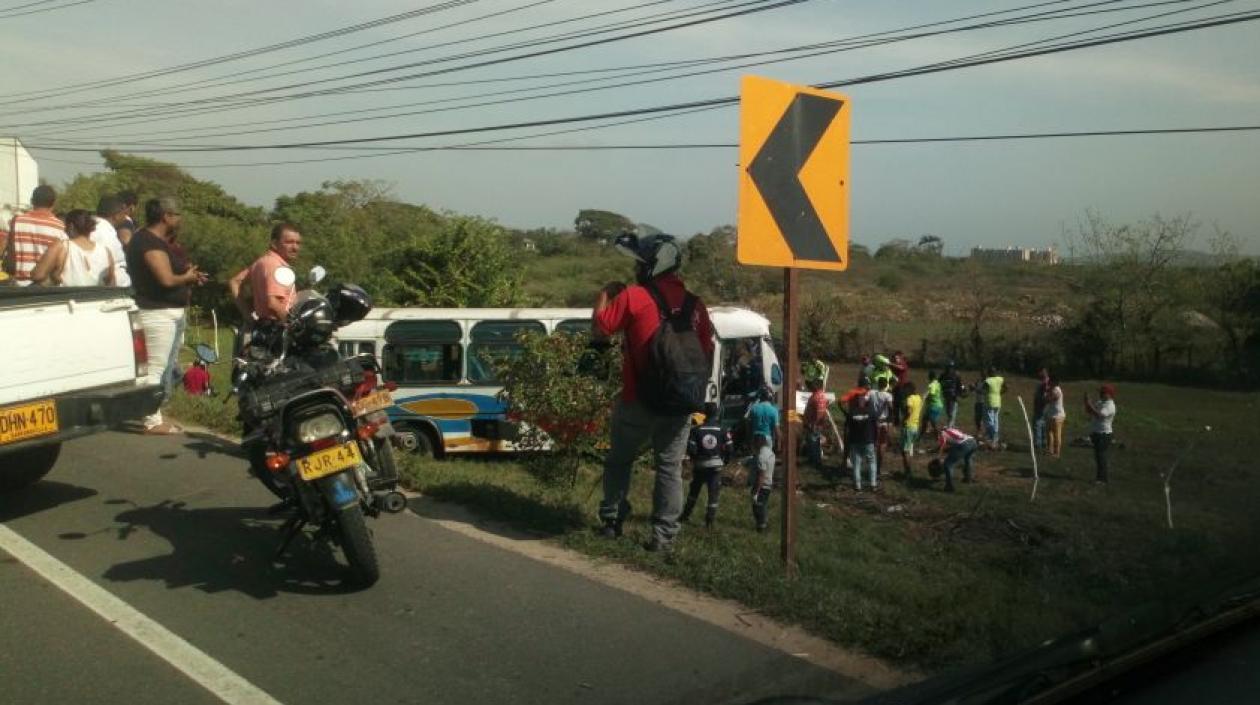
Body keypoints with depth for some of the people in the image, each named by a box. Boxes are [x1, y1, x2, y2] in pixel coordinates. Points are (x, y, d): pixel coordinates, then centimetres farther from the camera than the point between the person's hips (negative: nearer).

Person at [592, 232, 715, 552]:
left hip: (638, 400, -3)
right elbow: (707, 354, 9)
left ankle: (612, 522, 21)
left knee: (619, 459, 16)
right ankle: (664, 534, 7)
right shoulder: (694, 304, 6)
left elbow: (598, 329, -5)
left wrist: (604, 295, 8)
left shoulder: (634, 296, -9)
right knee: (669, 467, 9)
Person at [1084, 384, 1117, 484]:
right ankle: (1099, 477, 21)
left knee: (1101, 456, -8)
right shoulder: (1100, 403, 12)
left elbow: (1098, 415, -29)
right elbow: (1088, 411, 16)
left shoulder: (1109, 406, -15)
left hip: (1103, 435, -9)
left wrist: (1089, 404, -26)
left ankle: (1102, 479, -5)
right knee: (1097, 456, 13)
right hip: (1096, 433, 9)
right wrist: (1086, 401, 0)